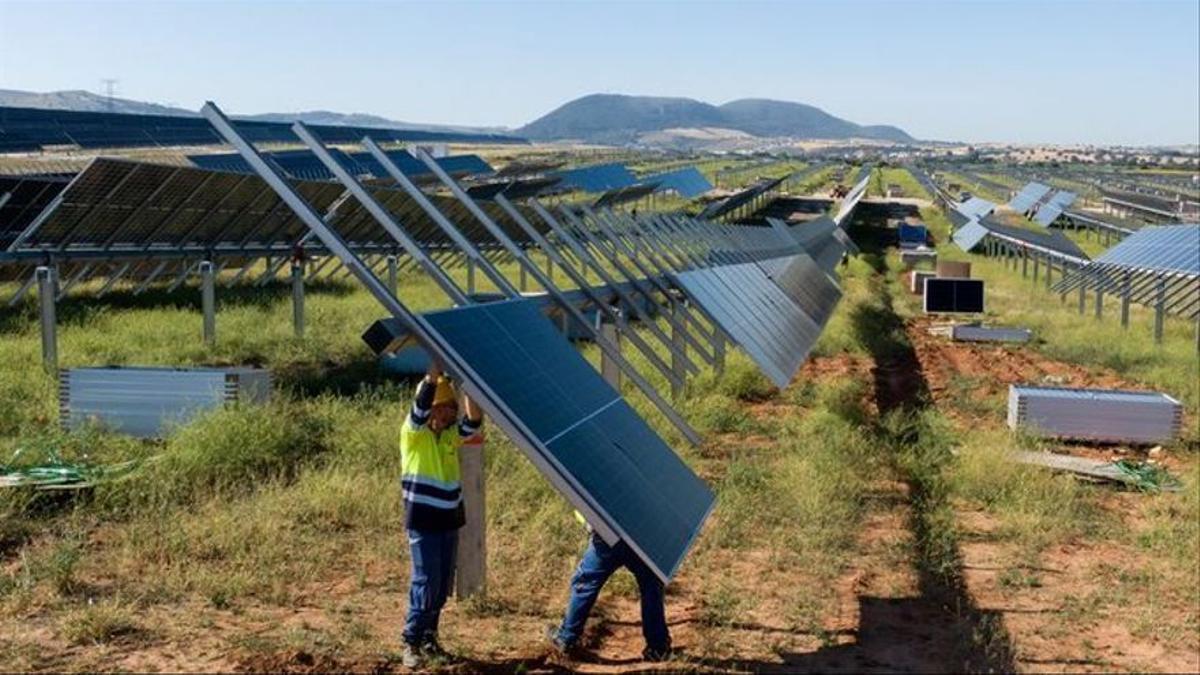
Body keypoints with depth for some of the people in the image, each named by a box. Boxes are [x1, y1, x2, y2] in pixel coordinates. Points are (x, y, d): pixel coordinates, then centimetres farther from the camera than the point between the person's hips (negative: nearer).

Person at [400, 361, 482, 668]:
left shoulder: (451, 434, 7)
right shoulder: (413, 432, -7)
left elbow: (474, 421, -10)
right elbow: (422, 403, -24)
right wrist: (437, 368, -28)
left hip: (449, 519, 6)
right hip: (423, 520, -6)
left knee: (443, 585, 10)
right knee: (425, 582, -9)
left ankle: (429, 637, 23)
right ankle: (411, 642, 0)